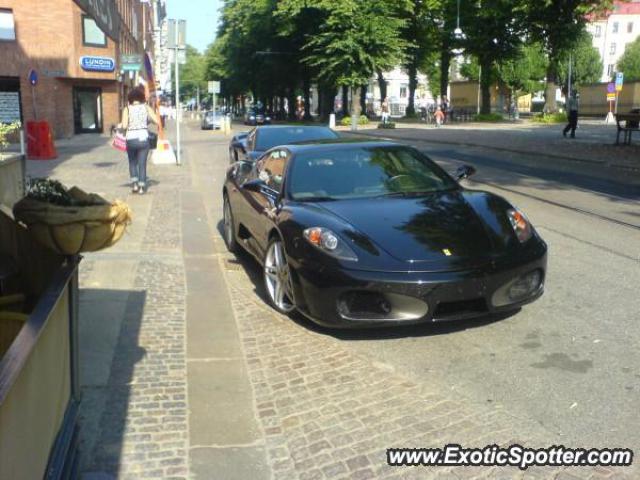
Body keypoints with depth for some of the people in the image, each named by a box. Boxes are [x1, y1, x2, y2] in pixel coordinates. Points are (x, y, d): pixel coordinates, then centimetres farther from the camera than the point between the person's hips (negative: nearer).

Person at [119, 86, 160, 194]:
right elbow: (157, 121, -6)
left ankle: (134, 183, 8)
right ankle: (142, 186, 5)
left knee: (132, 162, 20)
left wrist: (120, 125, 11)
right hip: (143, 138, 0)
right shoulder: (146, 108, 2)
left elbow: (124, 125, -11)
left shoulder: (127, 109, 0)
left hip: (131, 139, 0)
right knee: (142, 163, 9)